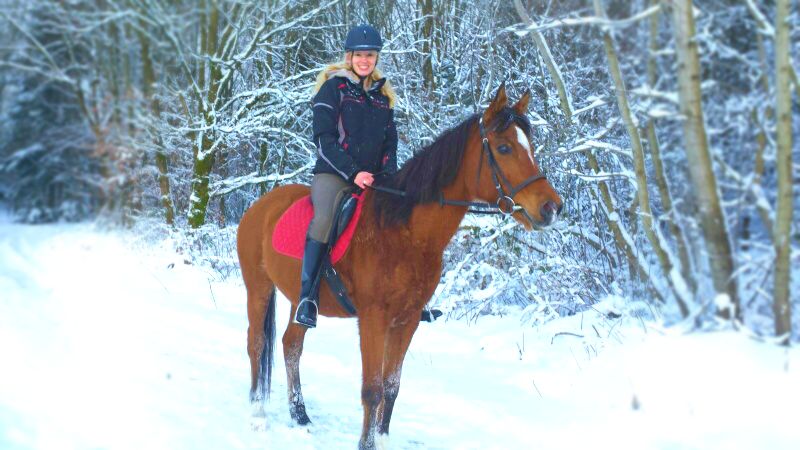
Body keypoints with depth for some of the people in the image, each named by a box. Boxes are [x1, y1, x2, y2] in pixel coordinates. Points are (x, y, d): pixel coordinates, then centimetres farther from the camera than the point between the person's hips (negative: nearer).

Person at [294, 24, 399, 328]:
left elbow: (390, 142, 17)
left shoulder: (382, 95, 18)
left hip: (373, 178, 6)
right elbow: (324, 139, -7)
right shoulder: (333, 88, 1)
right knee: (326, 217, -35)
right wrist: (353, 172, -16)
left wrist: (387, 175, -2)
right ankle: (308, 296, -37)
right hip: (333, 174, -6)